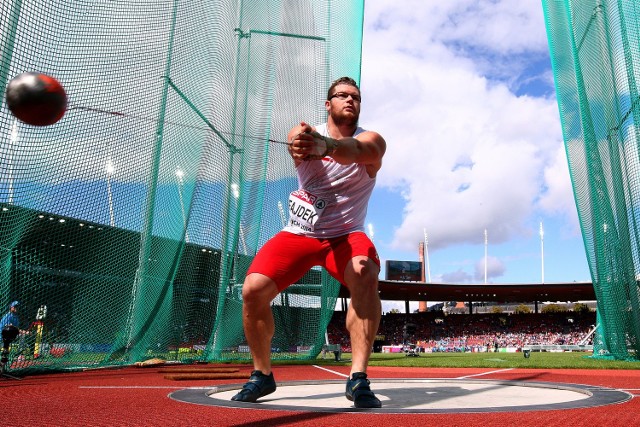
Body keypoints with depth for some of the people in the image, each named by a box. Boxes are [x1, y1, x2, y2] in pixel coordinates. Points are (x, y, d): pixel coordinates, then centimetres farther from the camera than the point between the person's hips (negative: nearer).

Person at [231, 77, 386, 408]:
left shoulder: (372, 141, -7)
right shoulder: (306, 133, -1)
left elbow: (353, 149, -33)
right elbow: (298, 140, -28)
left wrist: (325, 146, -56)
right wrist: (301, 144, -53)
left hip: (345, 235, -1)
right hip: (298, 233, 2)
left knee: (366, 275, -33)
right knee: (253, 289, -16)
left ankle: (358, 379, -26)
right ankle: (262, 375, 7)